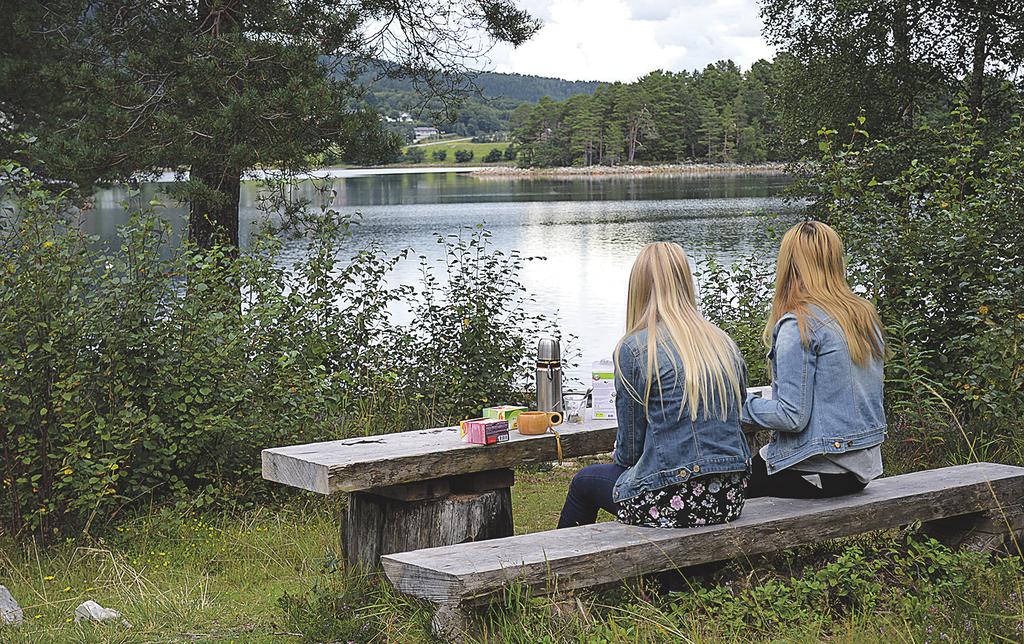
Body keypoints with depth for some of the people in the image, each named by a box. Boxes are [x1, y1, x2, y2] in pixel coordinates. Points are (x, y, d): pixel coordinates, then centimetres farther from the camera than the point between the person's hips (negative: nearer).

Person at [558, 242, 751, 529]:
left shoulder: (634, 348, -10)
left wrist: (620, 457, 19)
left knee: (584, 481, 23)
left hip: (671, 501, -6)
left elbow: (630, 445, -5)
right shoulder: (725, 343, 7)